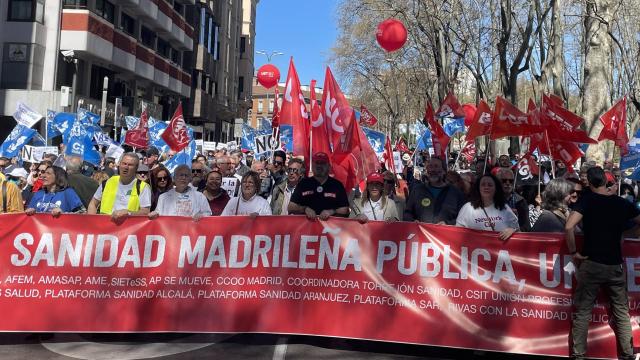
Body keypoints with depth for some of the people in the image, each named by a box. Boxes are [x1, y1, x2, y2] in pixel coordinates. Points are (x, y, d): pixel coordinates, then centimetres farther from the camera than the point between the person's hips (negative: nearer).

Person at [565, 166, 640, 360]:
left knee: (582, 312, 5)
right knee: (621, 312, 14)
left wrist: (574, 252, -9)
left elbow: (569, 227, -20)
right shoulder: (622, 203, 3)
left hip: (591, 264, -2)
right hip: (615, 265, 3)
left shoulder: (586, 199, -7)